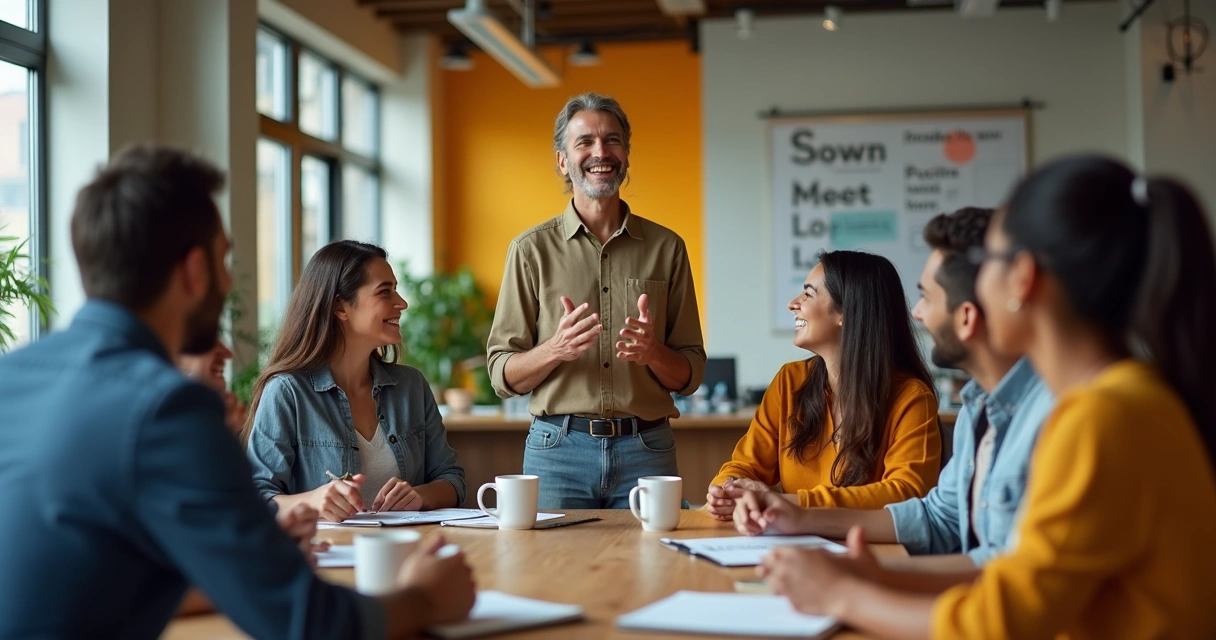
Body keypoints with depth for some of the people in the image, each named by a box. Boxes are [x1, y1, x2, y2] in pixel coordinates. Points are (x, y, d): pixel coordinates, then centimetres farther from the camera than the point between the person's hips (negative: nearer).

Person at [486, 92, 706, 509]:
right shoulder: (531, 250, 4)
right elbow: (502, 375, 2)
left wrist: (653, 352, -13)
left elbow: (691, 375, 9)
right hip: (558, 448, -1)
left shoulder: (666, 248, 8)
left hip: (646, 451, 1)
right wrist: (556, 349, -17)